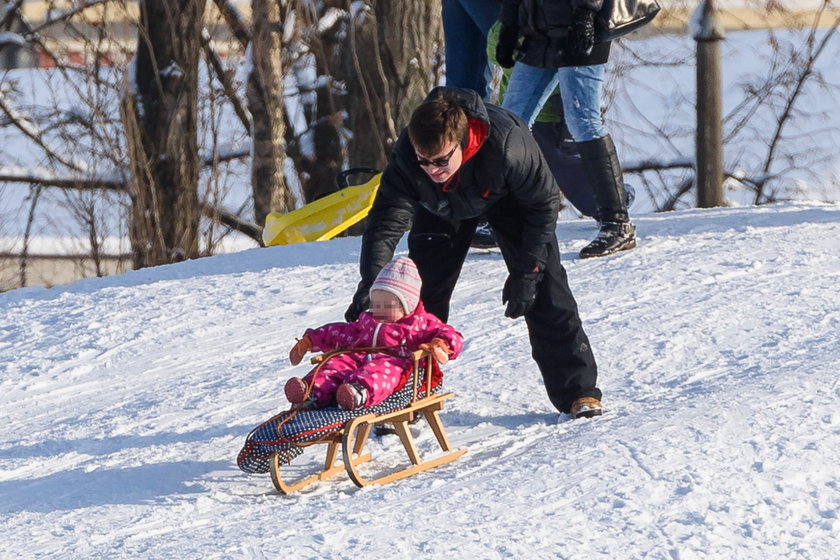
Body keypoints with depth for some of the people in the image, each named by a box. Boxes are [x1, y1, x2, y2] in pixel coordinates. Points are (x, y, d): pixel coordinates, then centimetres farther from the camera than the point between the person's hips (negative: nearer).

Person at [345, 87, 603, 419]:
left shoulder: (507, 143, -44)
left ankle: (577, 391, -1)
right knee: (424, 293, -6)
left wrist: (525, 272, -27)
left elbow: (544, 204, -28)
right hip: (442, 206, 2)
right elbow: (385, 221, -37)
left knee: (545, 289, -10)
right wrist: (370, 283, -53)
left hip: (506, 196, -2)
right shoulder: (406, 156, -40)